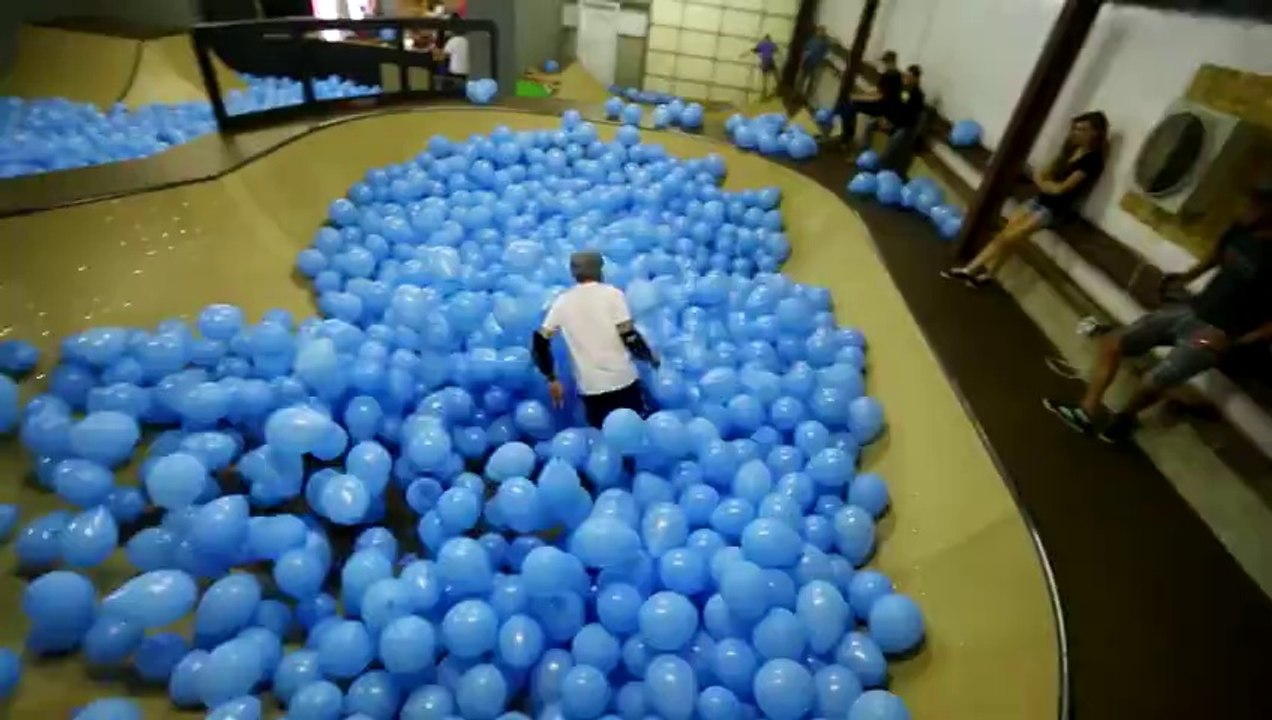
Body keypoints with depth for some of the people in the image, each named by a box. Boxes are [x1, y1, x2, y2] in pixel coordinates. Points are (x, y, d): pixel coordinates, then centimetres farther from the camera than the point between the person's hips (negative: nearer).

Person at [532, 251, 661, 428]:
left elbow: (540, 342, 6)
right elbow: (629, 336, -10)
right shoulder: (612, 294, -3)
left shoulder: (562, 302, 7)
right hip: (623, 380, -2)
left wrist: (551, 379, 15)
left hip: (590, 387, 3)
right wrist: (651, 357, 7)